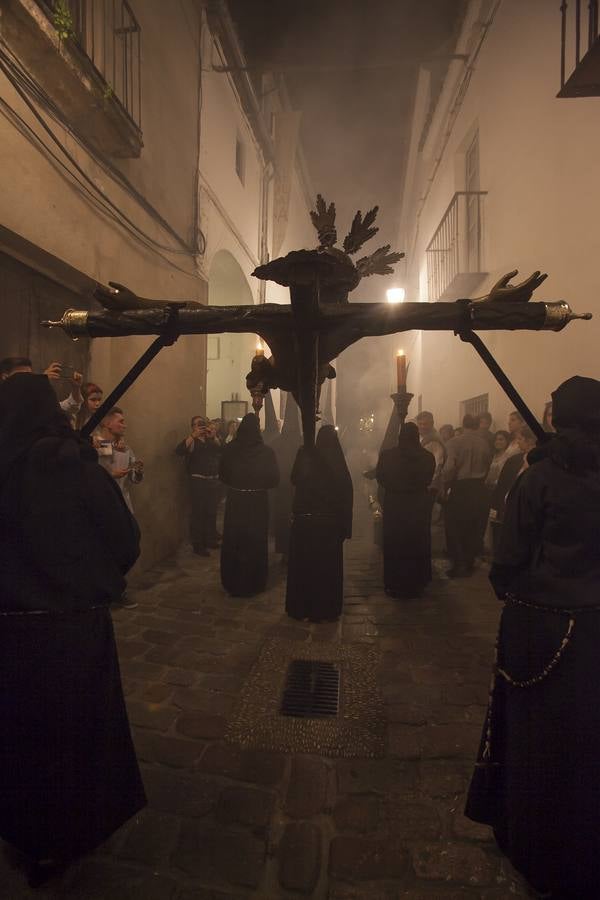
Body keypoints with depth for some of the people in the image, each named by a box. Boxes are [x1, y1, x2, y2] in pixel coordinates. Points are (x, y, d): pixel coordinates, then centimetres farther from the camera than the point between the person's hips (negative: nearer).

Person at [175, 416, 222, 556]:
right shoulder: (191, 441, 2)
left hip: (213, 480, 4)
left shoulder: (212, 440, 14)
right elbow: (178, 451, -18)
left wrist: (214, 437, -18)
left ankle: (211, 540, 27)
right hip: (198, 481, -4)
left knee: (211, 512, 13)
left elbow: (222, 450, -6)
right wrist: (193, 435, -24)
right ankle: (198, 545, 1)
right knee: (198, 513, -5)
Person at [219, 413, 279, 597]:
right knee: (255, 544, 12)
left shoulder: (229, 449, -10)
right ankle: (253, 583, 22)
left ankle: (233, 583, 27)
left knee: (233, 543, 15)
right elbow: (274, 479, -8)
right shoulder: (266, 452, -14)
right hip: (258, 504, -1)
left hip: (235, 502, 1)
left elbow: (222, 475, 1)